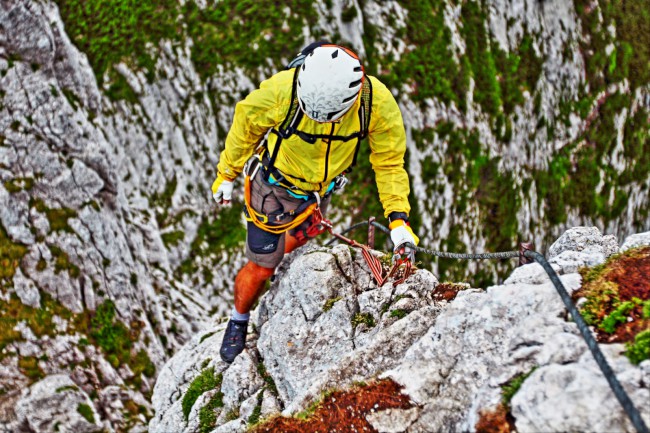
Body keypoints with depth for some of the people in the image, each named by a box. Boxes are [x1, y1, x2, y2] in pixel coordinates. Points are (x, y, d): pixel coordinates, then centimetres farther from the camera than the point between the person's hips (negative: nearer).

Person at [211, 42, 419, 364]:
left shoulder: (377, 103, -30)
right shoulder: (281, 90, -36)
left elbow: (389, 163, -15)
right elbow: (245, 125, -15)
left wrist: (398, 218, -23)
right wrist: (226, 174, -2)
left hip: (320, 191, 3)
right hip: (274, 184, -3)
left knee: (297, 241, 26)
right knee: (261, 268, 5)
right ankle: (238, 322, 34)